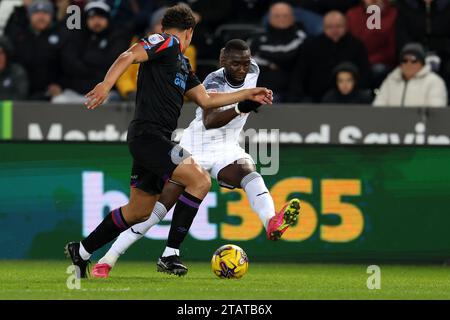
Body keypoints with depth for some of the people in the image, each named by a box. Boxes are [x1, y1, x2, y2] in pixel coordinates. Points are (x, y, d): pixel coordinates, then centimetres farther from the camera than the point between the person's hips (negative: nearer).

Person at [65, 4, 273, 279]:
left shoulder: (183, 64, 23)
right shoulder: (167, 43, -5)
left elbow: (205, 100, 28)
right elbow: (129, 56, -19)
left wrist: (247, 94, 28)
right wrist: (107, 84, -35)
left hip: (155, 142, 10)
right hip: (148, 135, -10)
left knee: (139, 212, 17)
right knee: (201, 181, -19)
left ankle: (81, 251, 29)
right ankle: (170, 255, -17)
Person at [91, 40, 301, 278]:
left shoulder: (253, 71, -4)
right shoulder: (214, 83, -23)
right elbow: (209, 122, -41)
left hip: (226, 150, 5)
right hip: (196, 149, -5)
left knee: (249, 173, -29)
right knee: (160, 205, -8)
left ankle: (271, 223, -57)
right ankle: (107, 260, -1)